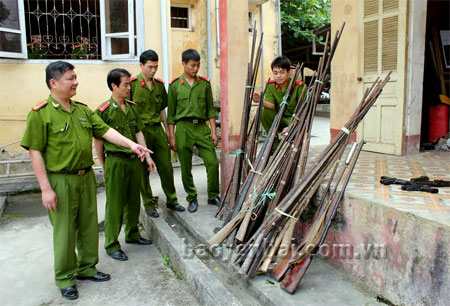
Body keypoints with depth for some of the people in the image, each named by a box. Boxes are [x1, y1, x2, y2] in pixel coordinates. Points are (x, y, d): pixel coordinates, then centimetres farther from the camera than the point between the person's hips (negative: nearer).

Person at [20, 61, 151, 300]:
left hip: (86, 177, 6)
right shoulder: (40, 113, -10)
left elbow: (106, 131, 4)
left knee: (89, 226, 15)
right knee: (64, 230, 5)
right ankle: (65, 277, 24)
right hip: (60, 181, -6)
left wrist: (132, 144, -11)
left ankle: (87, 267, 34)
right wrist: (45, 188, -15)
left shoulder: (82, 109, 8)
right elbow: (35, 152, -12)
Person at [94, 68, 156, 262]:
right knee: (115, 204, 1)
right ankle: (111, 244, 13)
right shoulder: (104, 110, -10)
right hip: (116, 161, -6)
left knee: (134, 200, 16)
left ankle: (132, 235, 34)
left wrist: (147, 156, 7)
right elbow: (98, 141, -5)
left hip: (134, 160, 6)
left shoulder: (132, 107, 9)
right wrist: (104, 166, -2)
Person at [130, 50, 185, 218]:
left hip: (157, 129, 5)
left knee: (166, 166, 7)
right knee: (143, 169, 5)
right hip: (140, 130, -4)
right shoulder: (132, 84, -6)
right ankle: (149, 204, 19)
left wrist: (166, 129, 18)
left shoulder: (159, 84, 11)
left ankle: (171, 200, 23)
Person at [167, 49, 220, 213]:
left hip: (202, 127, 2)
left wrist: (213, 131, 5)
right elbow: (171, 113, 5)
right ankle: (192, 198, 22)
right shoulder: (175, 85, 3)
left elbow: (210, 109, 11)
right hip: (183, 128, -1)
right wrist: (171, 136, 0)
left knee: (213, 162, -4)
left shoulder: (205, 83, 8)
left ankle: (213, 196, 15)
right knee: (186, 167, 5)